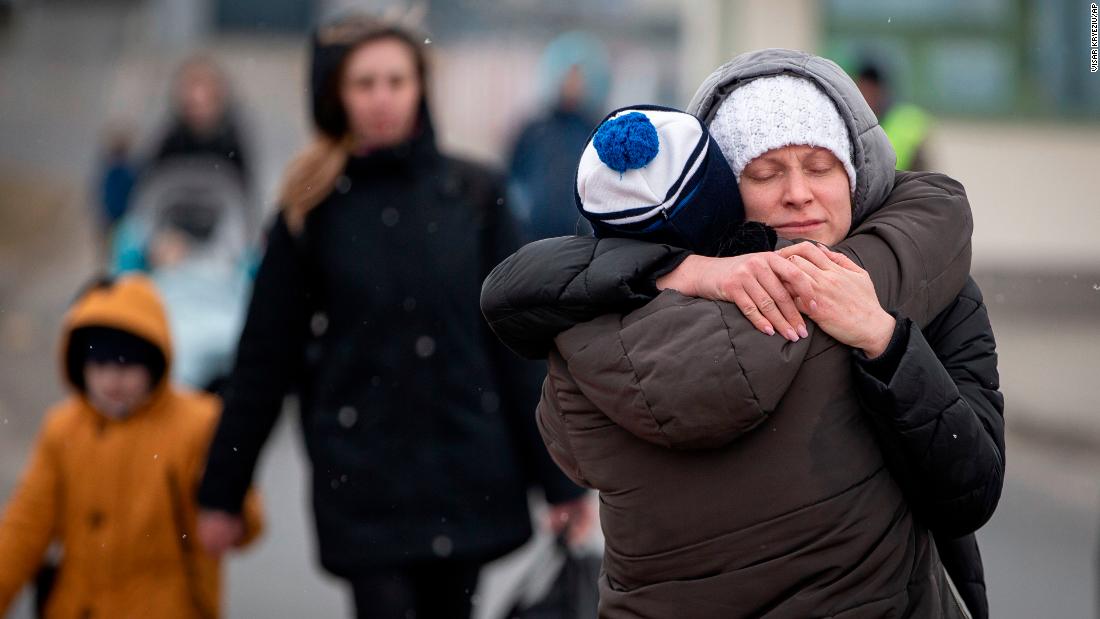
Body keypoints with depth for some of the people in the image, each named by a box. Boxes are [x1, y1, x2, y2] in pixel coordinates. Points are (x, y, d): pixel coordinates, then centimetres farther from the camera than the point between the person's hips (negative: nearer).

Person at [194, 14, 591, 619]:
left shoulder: (473, 195, 3)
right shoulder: (315, 209, 1)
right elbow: (265, 358, 4)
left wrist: (559, 478, 5)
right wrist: (222, 491, 5)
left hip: (467, 472, 2)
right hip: (362, 480, -2)